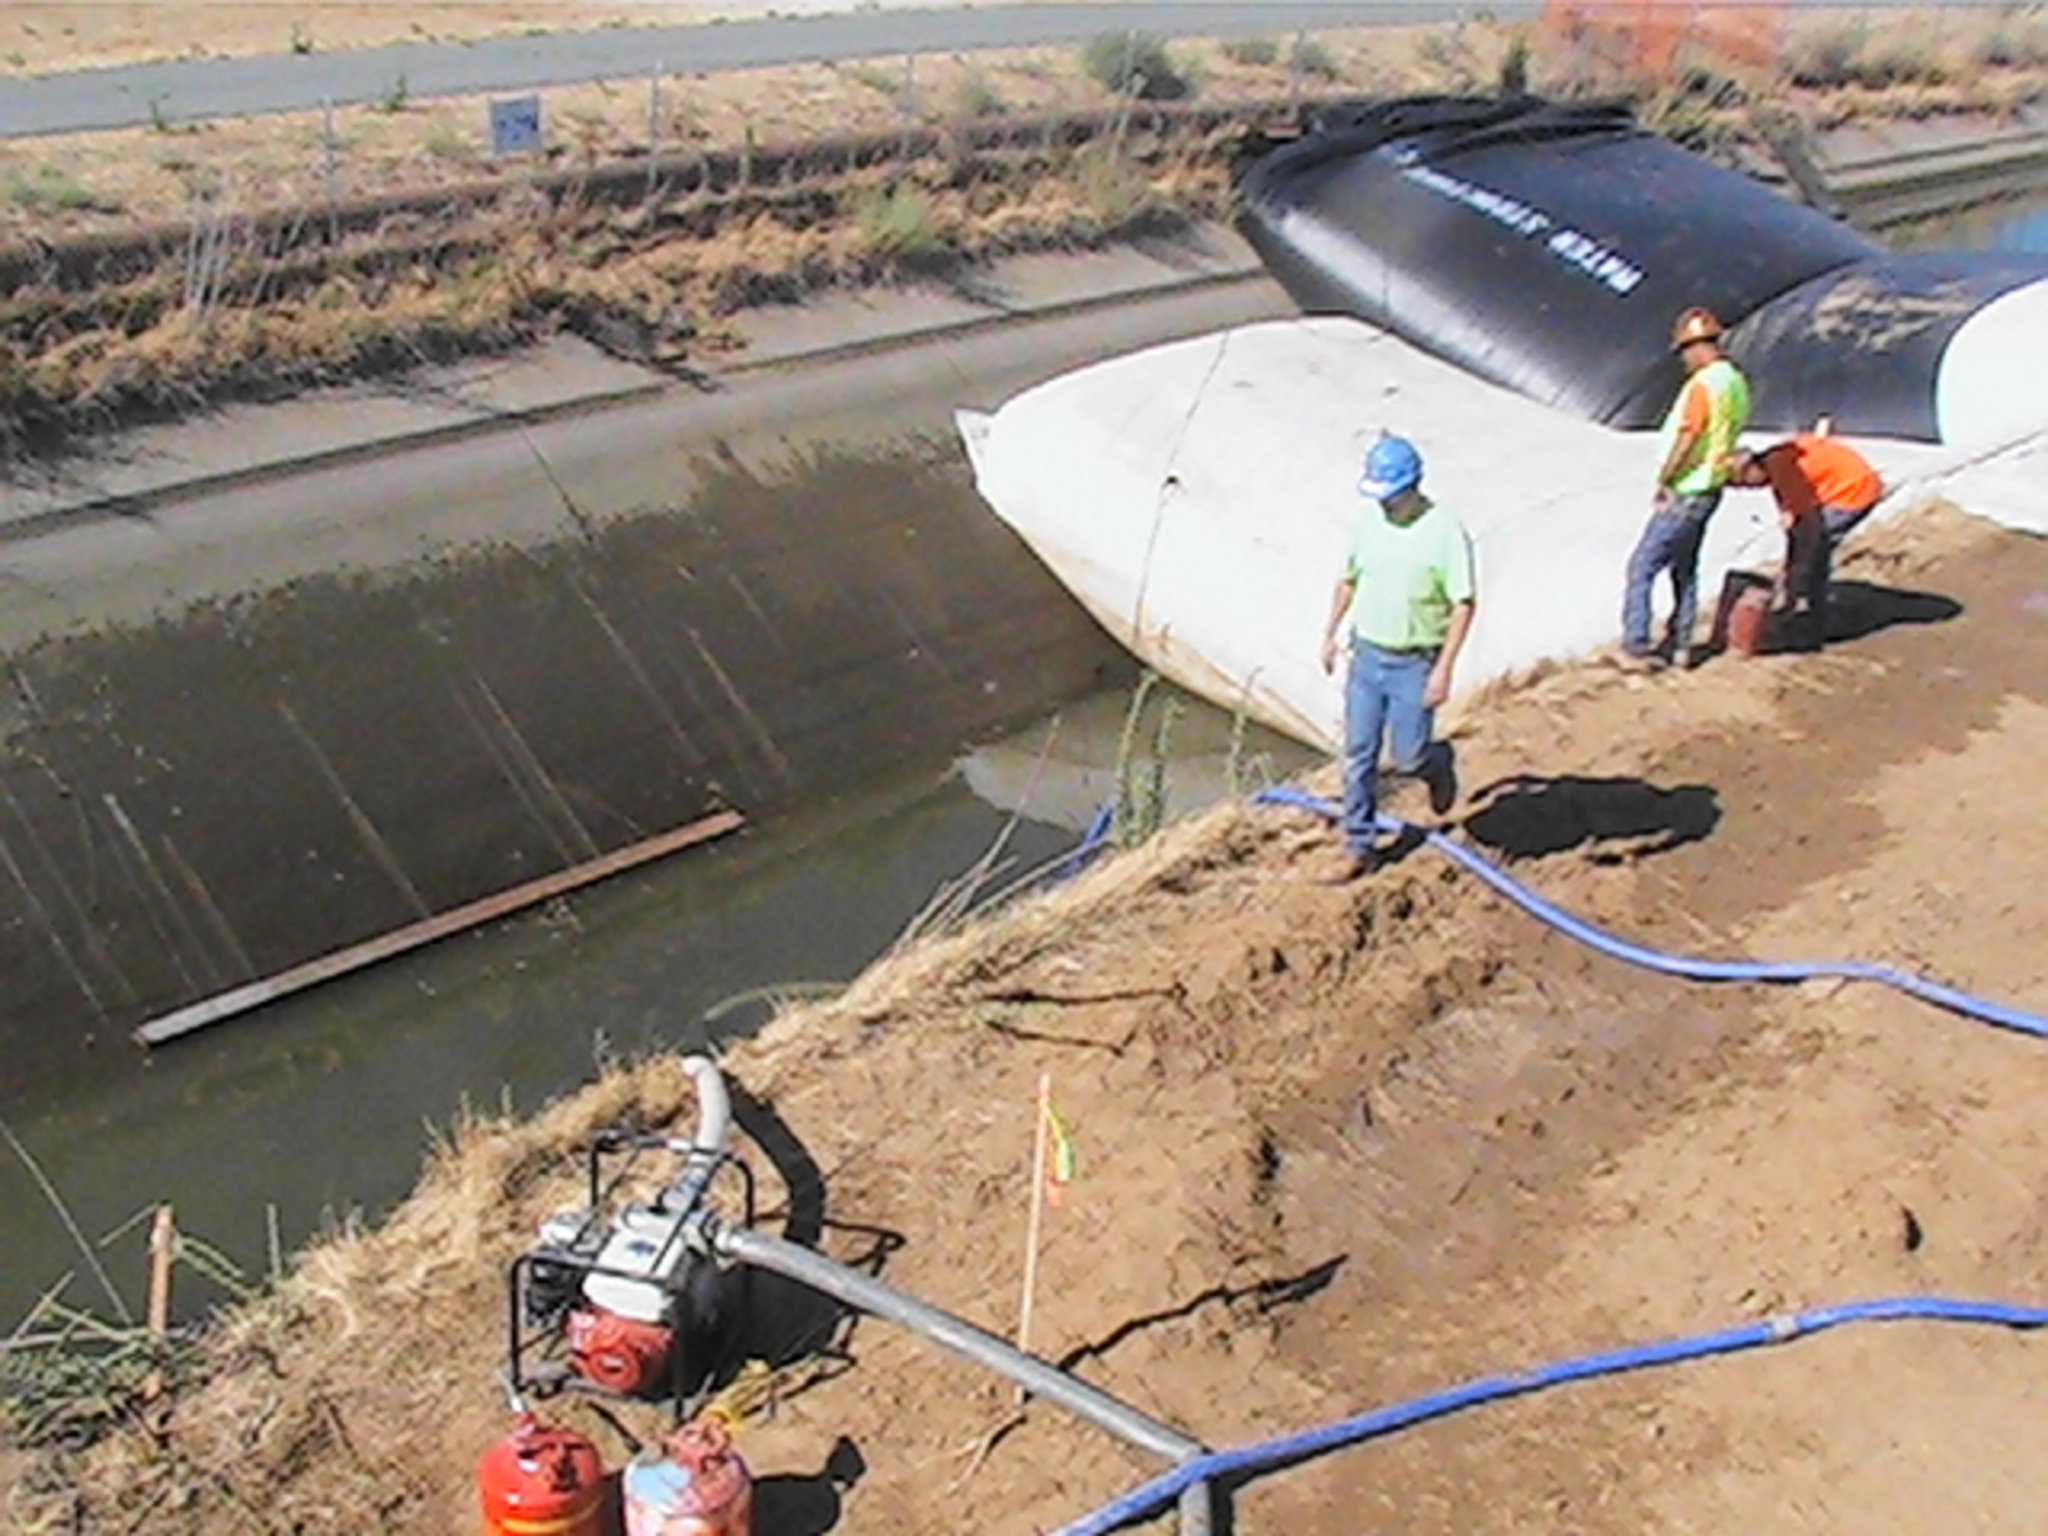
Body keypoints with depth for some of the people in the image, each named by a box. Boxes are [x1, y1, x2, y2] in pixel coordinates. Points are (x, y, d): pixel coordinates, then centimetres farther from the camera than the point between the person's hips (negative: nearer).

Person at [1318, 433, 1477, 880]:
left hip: (1415, 663, -5)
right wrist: (1331, 633, 15)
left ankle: (1438, 763, 37)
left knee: (1408, 757, 0)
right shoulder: (1368, 520, 1)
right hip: (1367, 655, 5)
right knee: (1358, 756, 6)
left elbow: (1464, 604, -14)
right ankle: (1360, 845, 16)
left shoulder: (1445, 531, -16)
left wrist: (1443, 668, -18)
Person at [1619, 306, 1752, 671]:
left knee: (1642, 567, -4)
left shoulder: (1702, 384, -20)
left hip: (1684, 494, -9)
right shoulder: (1737, 383, 9)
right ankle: (1681, 646, 25)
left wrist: (1664, 481, -10)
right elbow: (1725, 438, 12)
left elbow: (1685, 439, -21)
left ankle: (1636, 648, -3)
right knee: (1685, 568, 19)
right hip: (1708, 491, 9)